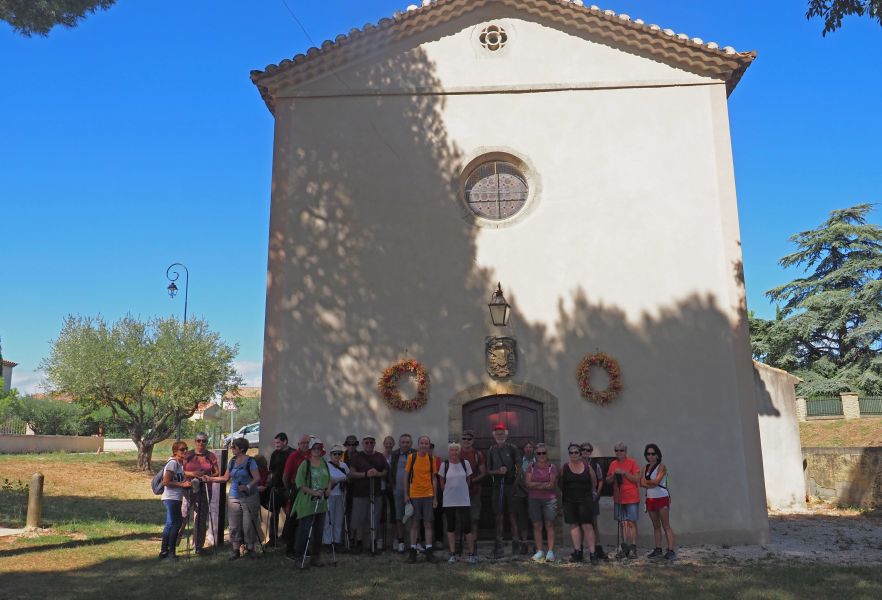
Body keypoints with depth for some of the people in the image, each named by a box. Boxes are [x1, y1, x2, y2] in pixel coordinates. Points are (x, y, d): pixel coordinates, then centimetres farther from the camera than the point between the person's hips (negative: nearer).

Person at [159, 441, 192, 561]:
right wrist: (182, 484, -19)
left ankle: (164, 552, 22)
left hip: (176, 498, 10)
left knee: (170, 524, 14)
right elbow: (166, 482, -20)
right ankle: (170, 552, 3)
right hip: (171, 498, -10)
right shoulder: (173, 463, -14)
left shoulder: (180, 463, 14)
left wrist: (187, 483, 7)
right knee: (176, 523, -5)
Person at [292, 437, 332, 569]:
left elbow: (329, 479, 20)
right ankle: (299, 557, 6)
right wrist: (313, 492, -21)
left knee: (319, 531, 11)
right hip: (307, 503, -6)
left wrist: (328, 489, 1)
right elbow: (300, 484, -14)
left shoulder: (324, 464, 10)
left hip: (321, 503, 7)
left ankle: (315, 557, 22)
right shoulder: (305, 464, -10)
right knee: (305, 531, -6)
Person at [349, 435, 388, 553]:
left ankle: (373, 542, 14)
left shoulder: (380, 457, 11)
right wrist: (365, 474, -16)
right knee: (359, 519, -1)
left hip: (376, 493, 2)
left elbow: (386, 472, 11)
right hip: (360, 493, -2)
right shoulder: (357, 457, 4)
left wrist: (377, 473, -10)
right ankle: (359, 542, 11)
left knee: (375, 519, 4)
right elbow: (351, 473, -3)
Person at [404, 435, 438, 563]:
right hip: (414, 495, -2)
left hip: (428, 495, 2)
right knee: (414, 524, 3)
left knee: (428, 524, 3)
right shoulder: (411, 457, -3)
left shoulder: (431, 459, 4)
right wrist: (406, 495, -2)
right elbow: (406, 477, 2)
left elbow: (433, 478, 9)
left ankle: (429, 551, 9)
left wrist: (435, 497, 6)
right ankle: (413, 551, 12)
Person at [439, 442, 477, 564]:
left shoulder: (465, 463, -1)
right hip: (449, 501, 1)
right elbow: (442, 483, 8)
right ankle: (452, 554, 16)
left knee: (466, 527, -4)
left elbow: (468, 480, 8)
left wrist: (461, 490, 9)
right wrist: (449, 492, 11)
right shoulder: (444, 465, -2)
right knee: (451, 527, 8)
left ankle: (472, 553, 6)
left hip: (463, 500, -1)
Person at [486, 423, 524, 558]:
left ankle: (516, 541, 4)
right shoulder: (491, 451, 11)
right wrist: (498, 471, -7)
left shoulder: (512, 448, 3)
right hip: (498, 485, 3)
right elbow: (488, 470, 13)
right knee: (498, 515, 4)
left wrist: (517, 482, -8)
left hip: (511, 484, -2)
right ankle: (498, 544, 7)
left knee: (513, 514, -2)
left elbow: (519, 467, 1)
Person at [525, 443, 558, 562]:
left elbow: (552, 485, -7)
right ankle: (539, 551, 10)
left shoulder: (552, 467, 3)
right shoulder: (531, 467, 9)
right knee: (536, 525, 3)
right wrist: (545, 483, -9)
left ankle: (550, 551, -2)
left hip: (549, 499, -2)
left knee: (549, 524, -4)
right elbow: (528, 483, -3)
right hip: (534, 499, 2)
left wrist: (536, 485, -9)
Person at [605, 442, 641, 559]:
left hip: (631, 498, -5)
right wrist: (613, 475, -6)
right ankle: (625, 548, 12)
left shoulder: (632, 462, -3)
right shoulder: (613, 464, 10)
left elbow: (637, 479, -9)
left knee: (631, 523, -5)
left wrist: (624, 473, -17)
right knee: (622, 523, 7)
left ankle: (633, 548, -1)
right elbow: (607, 480, 14)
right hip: (618, 499, 5)